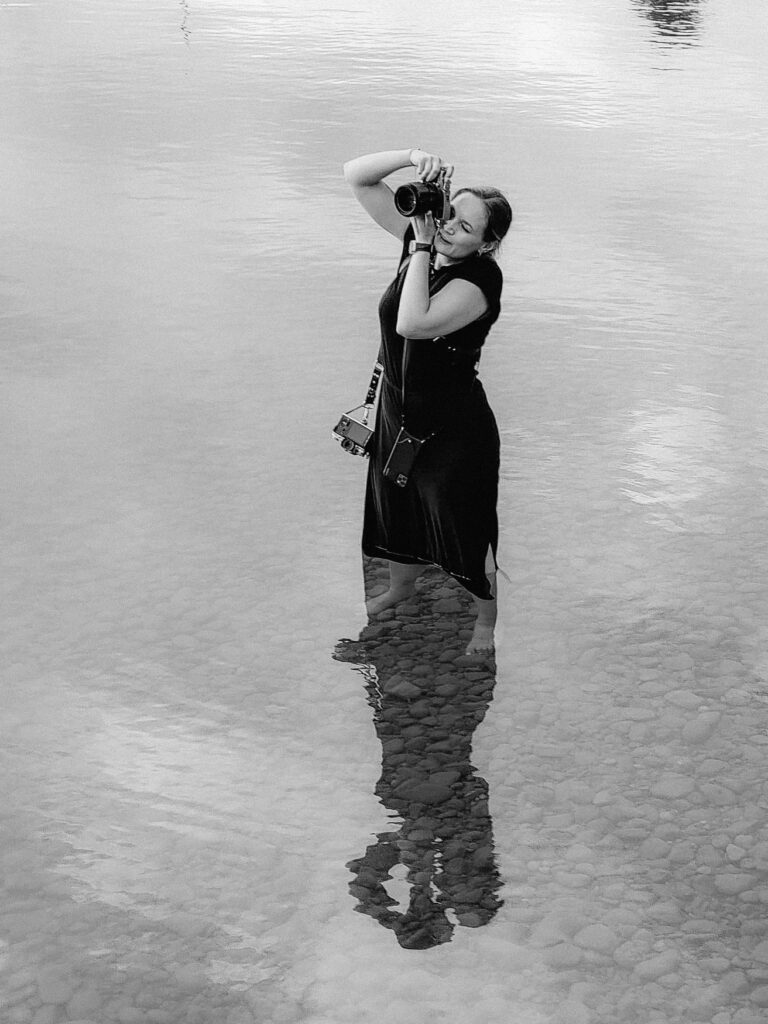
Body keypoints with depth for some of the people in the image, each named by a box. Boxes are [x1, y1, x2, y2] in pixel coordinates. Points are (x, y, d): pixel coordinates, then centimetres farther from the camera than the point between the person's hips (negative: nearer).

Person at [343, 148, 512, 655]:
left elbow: (412, 324, -43)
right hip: (398, 412, 7)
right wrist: (413, 156, -25)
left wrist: (423, 246, -35)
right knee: (396, 510, 29)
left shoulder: (480, 280, -28)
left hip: (454, 431, -7)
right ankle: (402, 586, 57)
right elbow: (357, 176, -7)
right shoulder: (420, 238, -9)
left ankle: (487, 621, 36)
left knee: (465, 528, 11)